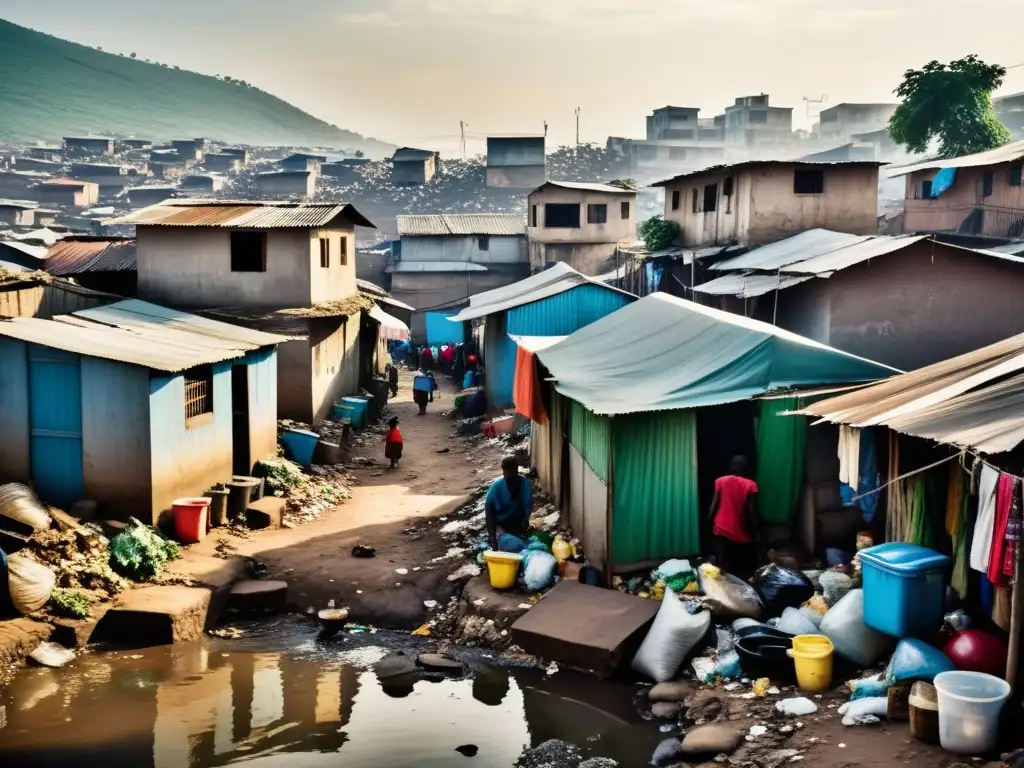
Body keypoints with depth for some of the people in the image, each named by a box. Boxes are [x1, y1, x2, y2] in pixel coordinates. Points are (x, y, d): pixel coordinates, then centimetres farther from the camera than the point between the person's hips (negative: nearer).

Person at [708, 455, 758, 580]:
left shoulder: (720, 481, -3)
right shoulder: (750, 485, -8)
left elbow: (715, 504, -2)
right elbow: (750, 511, -10)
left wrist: (709, 521, 12)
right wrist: (754, 530, 0)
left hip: (723, 531, 2)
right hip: (742, 533, -2)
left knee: (724, 569, 7)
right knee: (744, 571, 12)